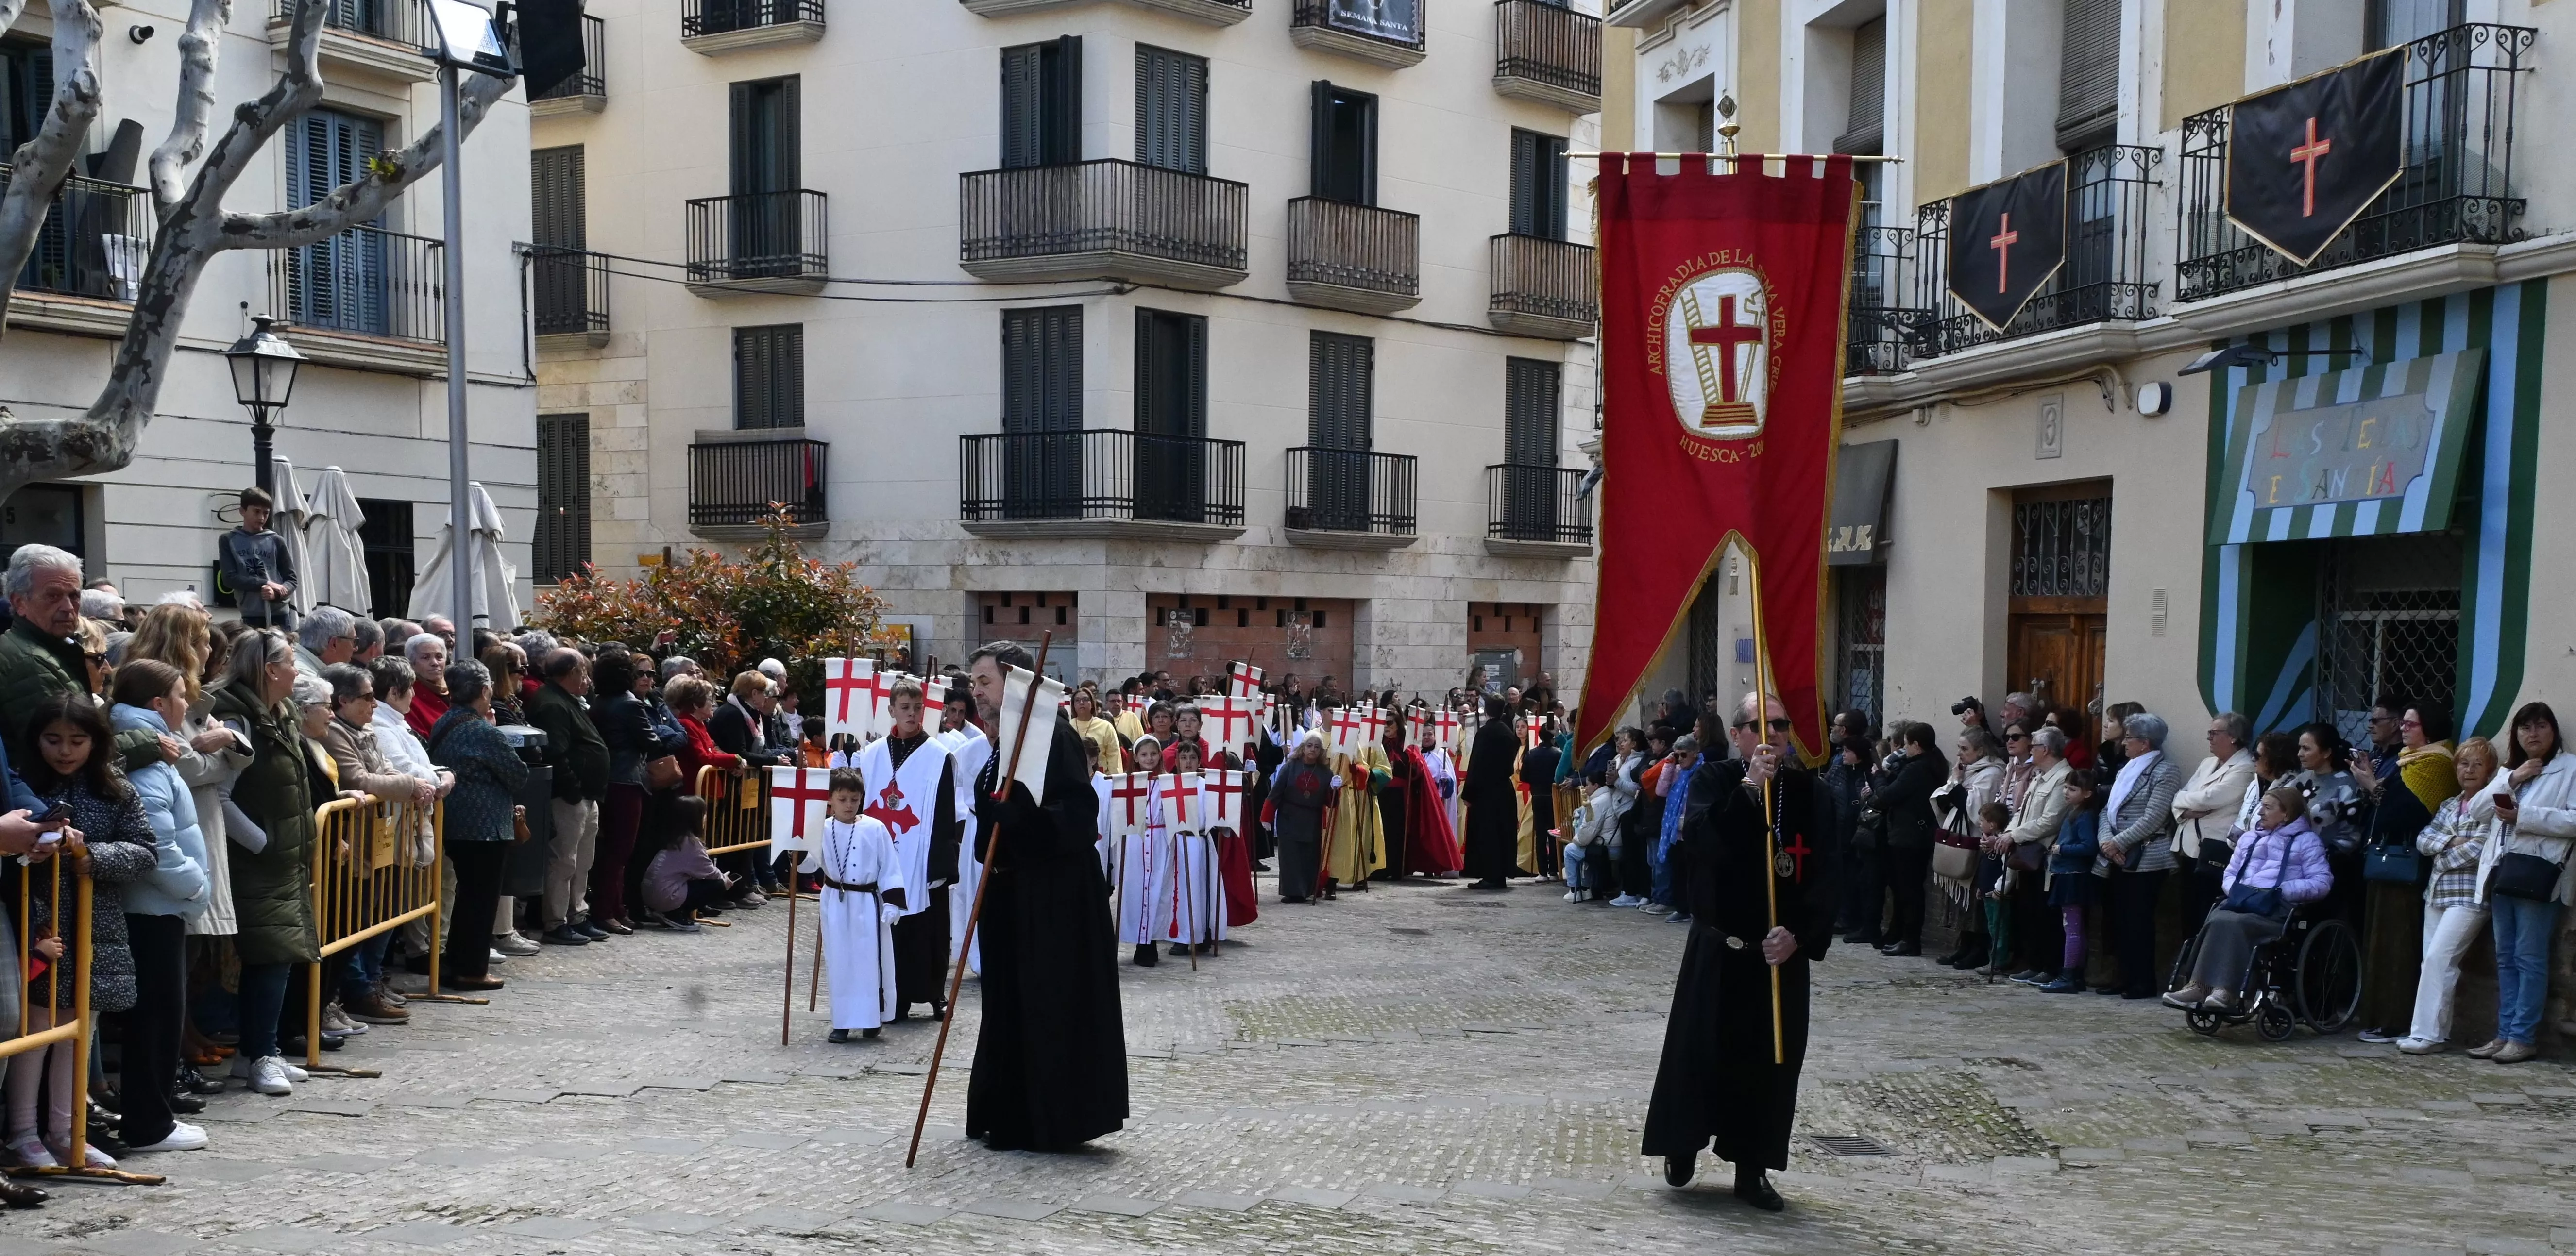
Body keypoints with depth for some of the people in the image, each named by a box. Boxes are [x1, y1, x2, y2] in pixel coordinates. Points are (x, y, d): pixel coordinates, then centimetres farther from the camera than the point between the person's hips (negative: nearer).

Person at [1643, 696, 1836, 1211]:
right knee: (1702, 1049, 5)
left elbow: (1823, 873, -4)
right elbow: (1701, 843, -23)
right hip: (1718, 950, -2)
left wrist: (1799, 933, -18)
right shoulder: (1713, 780, -5)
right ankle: (1682, 1146, 26)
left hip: (1782, 954, 2)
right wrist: (1749, 789, -31)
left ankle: (1753, 1168, 19)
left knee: (1770, 1059, 6)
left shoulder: (1806, 792, 0)